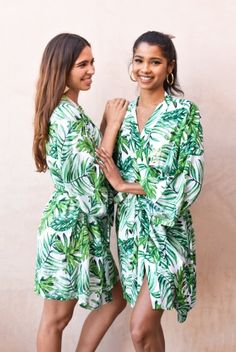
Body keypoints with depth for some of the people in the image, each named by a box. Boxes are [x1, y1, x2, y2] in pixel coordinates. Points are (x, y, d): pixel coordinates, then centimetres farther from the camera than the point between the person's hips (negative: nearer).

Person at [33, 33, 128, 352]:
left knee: (114, 298, 20)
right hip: (72, 226, -10)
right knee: (57, 317, 8)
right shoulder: (67, 115, -20)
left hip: (84, 224, 10)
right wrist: (112, 125, -15)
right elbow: (93, 174, -21)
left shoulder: (67, 110, 12)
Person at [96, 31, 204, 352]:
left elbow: (190, 181, -16)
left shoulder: (185, 113, -10)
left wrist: (126, 186, -14)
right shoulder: (123, 112, 7)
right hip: (130, 225, 5)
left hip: (167, 227, -5)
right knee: (148, 321, 14)